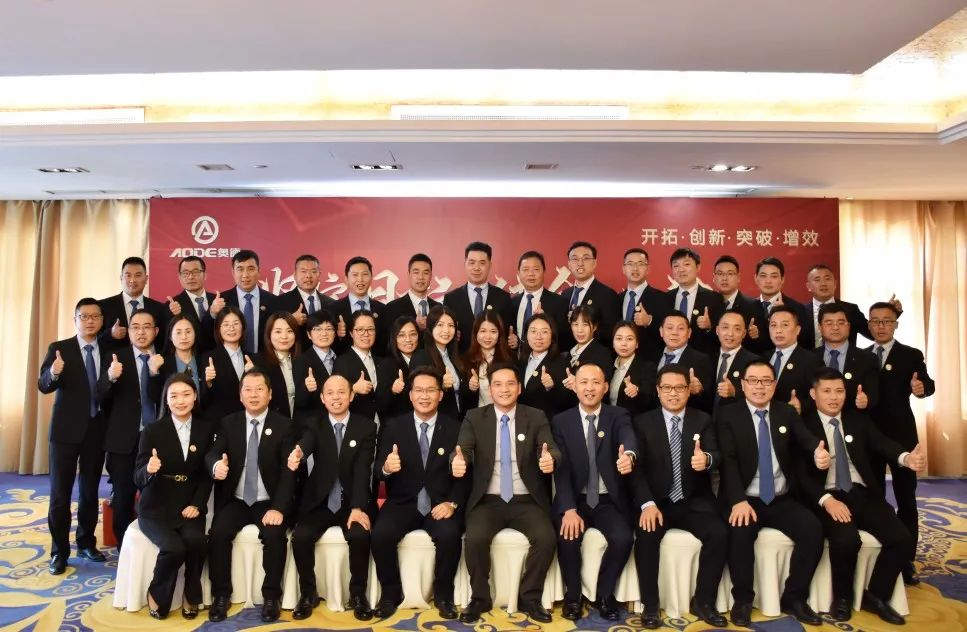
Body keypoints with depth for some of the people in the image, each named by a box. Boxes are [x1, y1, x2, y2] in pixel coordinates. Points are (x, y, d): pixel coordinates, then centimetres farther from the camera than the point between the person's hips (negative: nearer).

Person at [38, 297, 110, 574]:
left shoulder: (108, 351, 4)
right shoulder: (59, 349, -4)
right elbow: (43, 385, -14)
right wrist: (54, 373, -35)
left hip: (97, 429, 3)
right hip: (66, 429, -3)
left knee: (90, 490, 14)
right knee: (60, 493, 3)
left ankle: (86, 543, 29)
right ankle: (59, 552, 15)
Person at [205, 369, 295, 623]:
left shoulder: (283, 426, -3)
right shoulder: (228, 423, 6)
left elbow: (288, 471, -9)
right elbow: (212, 453, -8)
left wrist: (278, 508, -22)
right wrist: (216, 465, -35)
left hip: (267, 502, -2)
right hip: (234, 501, 2)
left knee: (275, 534, -27)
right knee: (218, 533, -23)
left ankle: (271, 596, -8)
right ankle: (221, 594, -3)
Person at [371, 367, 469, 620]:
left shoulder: (455, 428, 2)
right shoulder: (394, 426, 4)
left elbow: (464, 474, 0)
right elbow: (378, 468, -1)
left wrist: (452, 503, -16)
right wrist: (386, 468, -26)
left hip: (440, 504, -1)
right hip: (402, 503, 1)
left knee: (449, 535, -29)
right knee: (381, 534, -26)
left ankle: (443, 595, -2)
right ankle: (391, 593, 0)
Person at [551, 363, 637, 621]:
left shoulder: (618, 416, -1)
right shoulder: (561, 421, 0)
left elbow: (629, 437, -26)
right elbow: (561, 469, -8)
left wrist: (629, 455, -51)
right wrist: (569, 509, -21)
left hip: (609, 502, 0)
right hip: (574, 500, 0)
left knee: (623, 539, -24)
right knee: (567, 537, -26)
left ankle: (604, 593, 4)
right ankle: (573, 595, 3)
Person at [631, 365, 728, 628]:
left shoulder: (703, 420, 5)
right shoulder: (643, 422, 1)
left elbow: (717, 456, -11)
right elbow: (636, 468, -7)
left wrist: (706, 459, -38)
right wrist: (648, 504, -23)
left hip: (694, 502, 2)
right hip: (656, 502, -1)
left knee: (720, 534, -24)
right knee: (646, 535, -28)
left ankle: (703, 602, -3)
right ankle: (650, 605, -9)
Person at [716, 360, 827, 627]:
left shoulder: (787, 413, 10)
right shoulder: (728, 415, -2)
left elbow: (806, 439, -10)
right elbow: (728, 461, -13)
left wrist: (819, 452, -35)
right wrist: (739, 500, -27)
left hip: (783, 500, 4)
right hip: (744, 500, -3)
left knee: (813, 529, -22)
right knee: (740, 532, -31)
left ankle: (794, 598, -1)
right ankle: (743, 600, -8)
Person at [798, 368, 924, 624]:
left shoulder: (859, 420, 14)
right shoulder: (803, 427, -1)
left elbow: (882, 443, -4)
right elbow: (801, 474, -8)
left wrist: (906, 458, -27)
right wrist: (827, 500, -24)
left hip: (863, 494, 5)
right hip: (828, 498, -4)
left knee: (902, 539, -16)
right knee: (847, 540, -30)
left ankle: (875, 596, 9)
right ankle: (842, 598, 1)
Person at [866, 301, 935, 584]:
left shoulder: (912, 355, -1)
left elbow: (928, 384, -12)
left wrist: (921, 388, -34)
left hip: (901, 435, -2)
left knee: (906, 499, 5)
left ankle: (905, 561, 15)